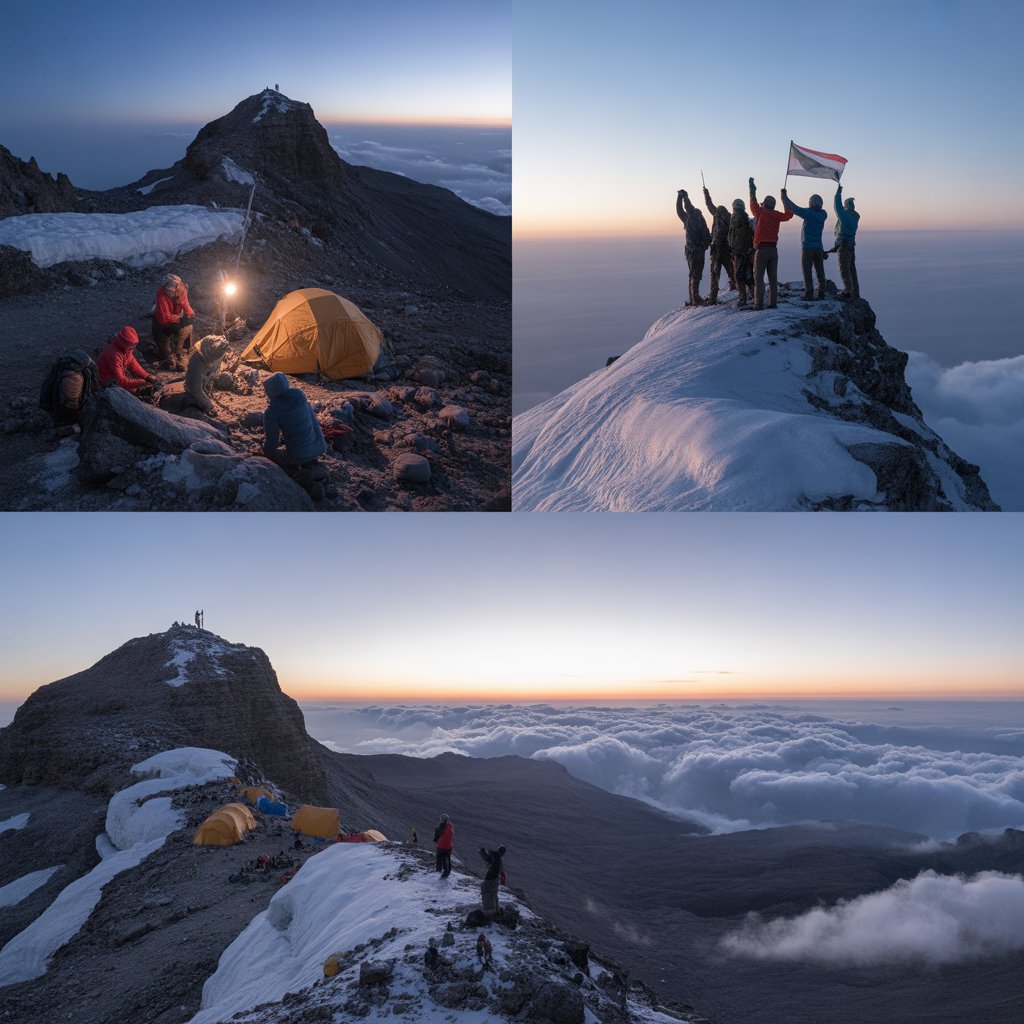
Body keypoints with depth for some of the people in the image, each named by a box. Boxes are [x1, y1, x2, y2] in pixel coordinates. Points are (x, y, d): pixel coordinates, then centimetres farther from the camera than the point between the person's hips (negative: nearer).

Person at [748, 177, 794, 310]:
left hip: (761, 249, -4)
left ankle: (759, 303, -13)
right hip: (773, 249, 4)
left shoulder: (761, 212, -4)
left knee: (758, 277, -5)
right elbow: (789, 215, 22)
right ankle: (773, 302, 6)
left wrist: (752, 189, 26)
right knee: (773, 278, 8)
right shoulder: (776, 215, 6)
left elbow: (753, 203, 13)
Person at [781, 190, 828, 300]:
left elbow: (793, 207, -11)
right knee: (820, 272, 8)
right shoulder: (823, 214, 4)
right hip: (818, 247, 6)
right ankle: (821, 293, 7)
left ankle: (809, 294, -7)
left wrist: (784, 195, 0)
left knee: (807, 272, -4)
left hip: (807, 247, -6)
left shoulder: (809, 213, -13)